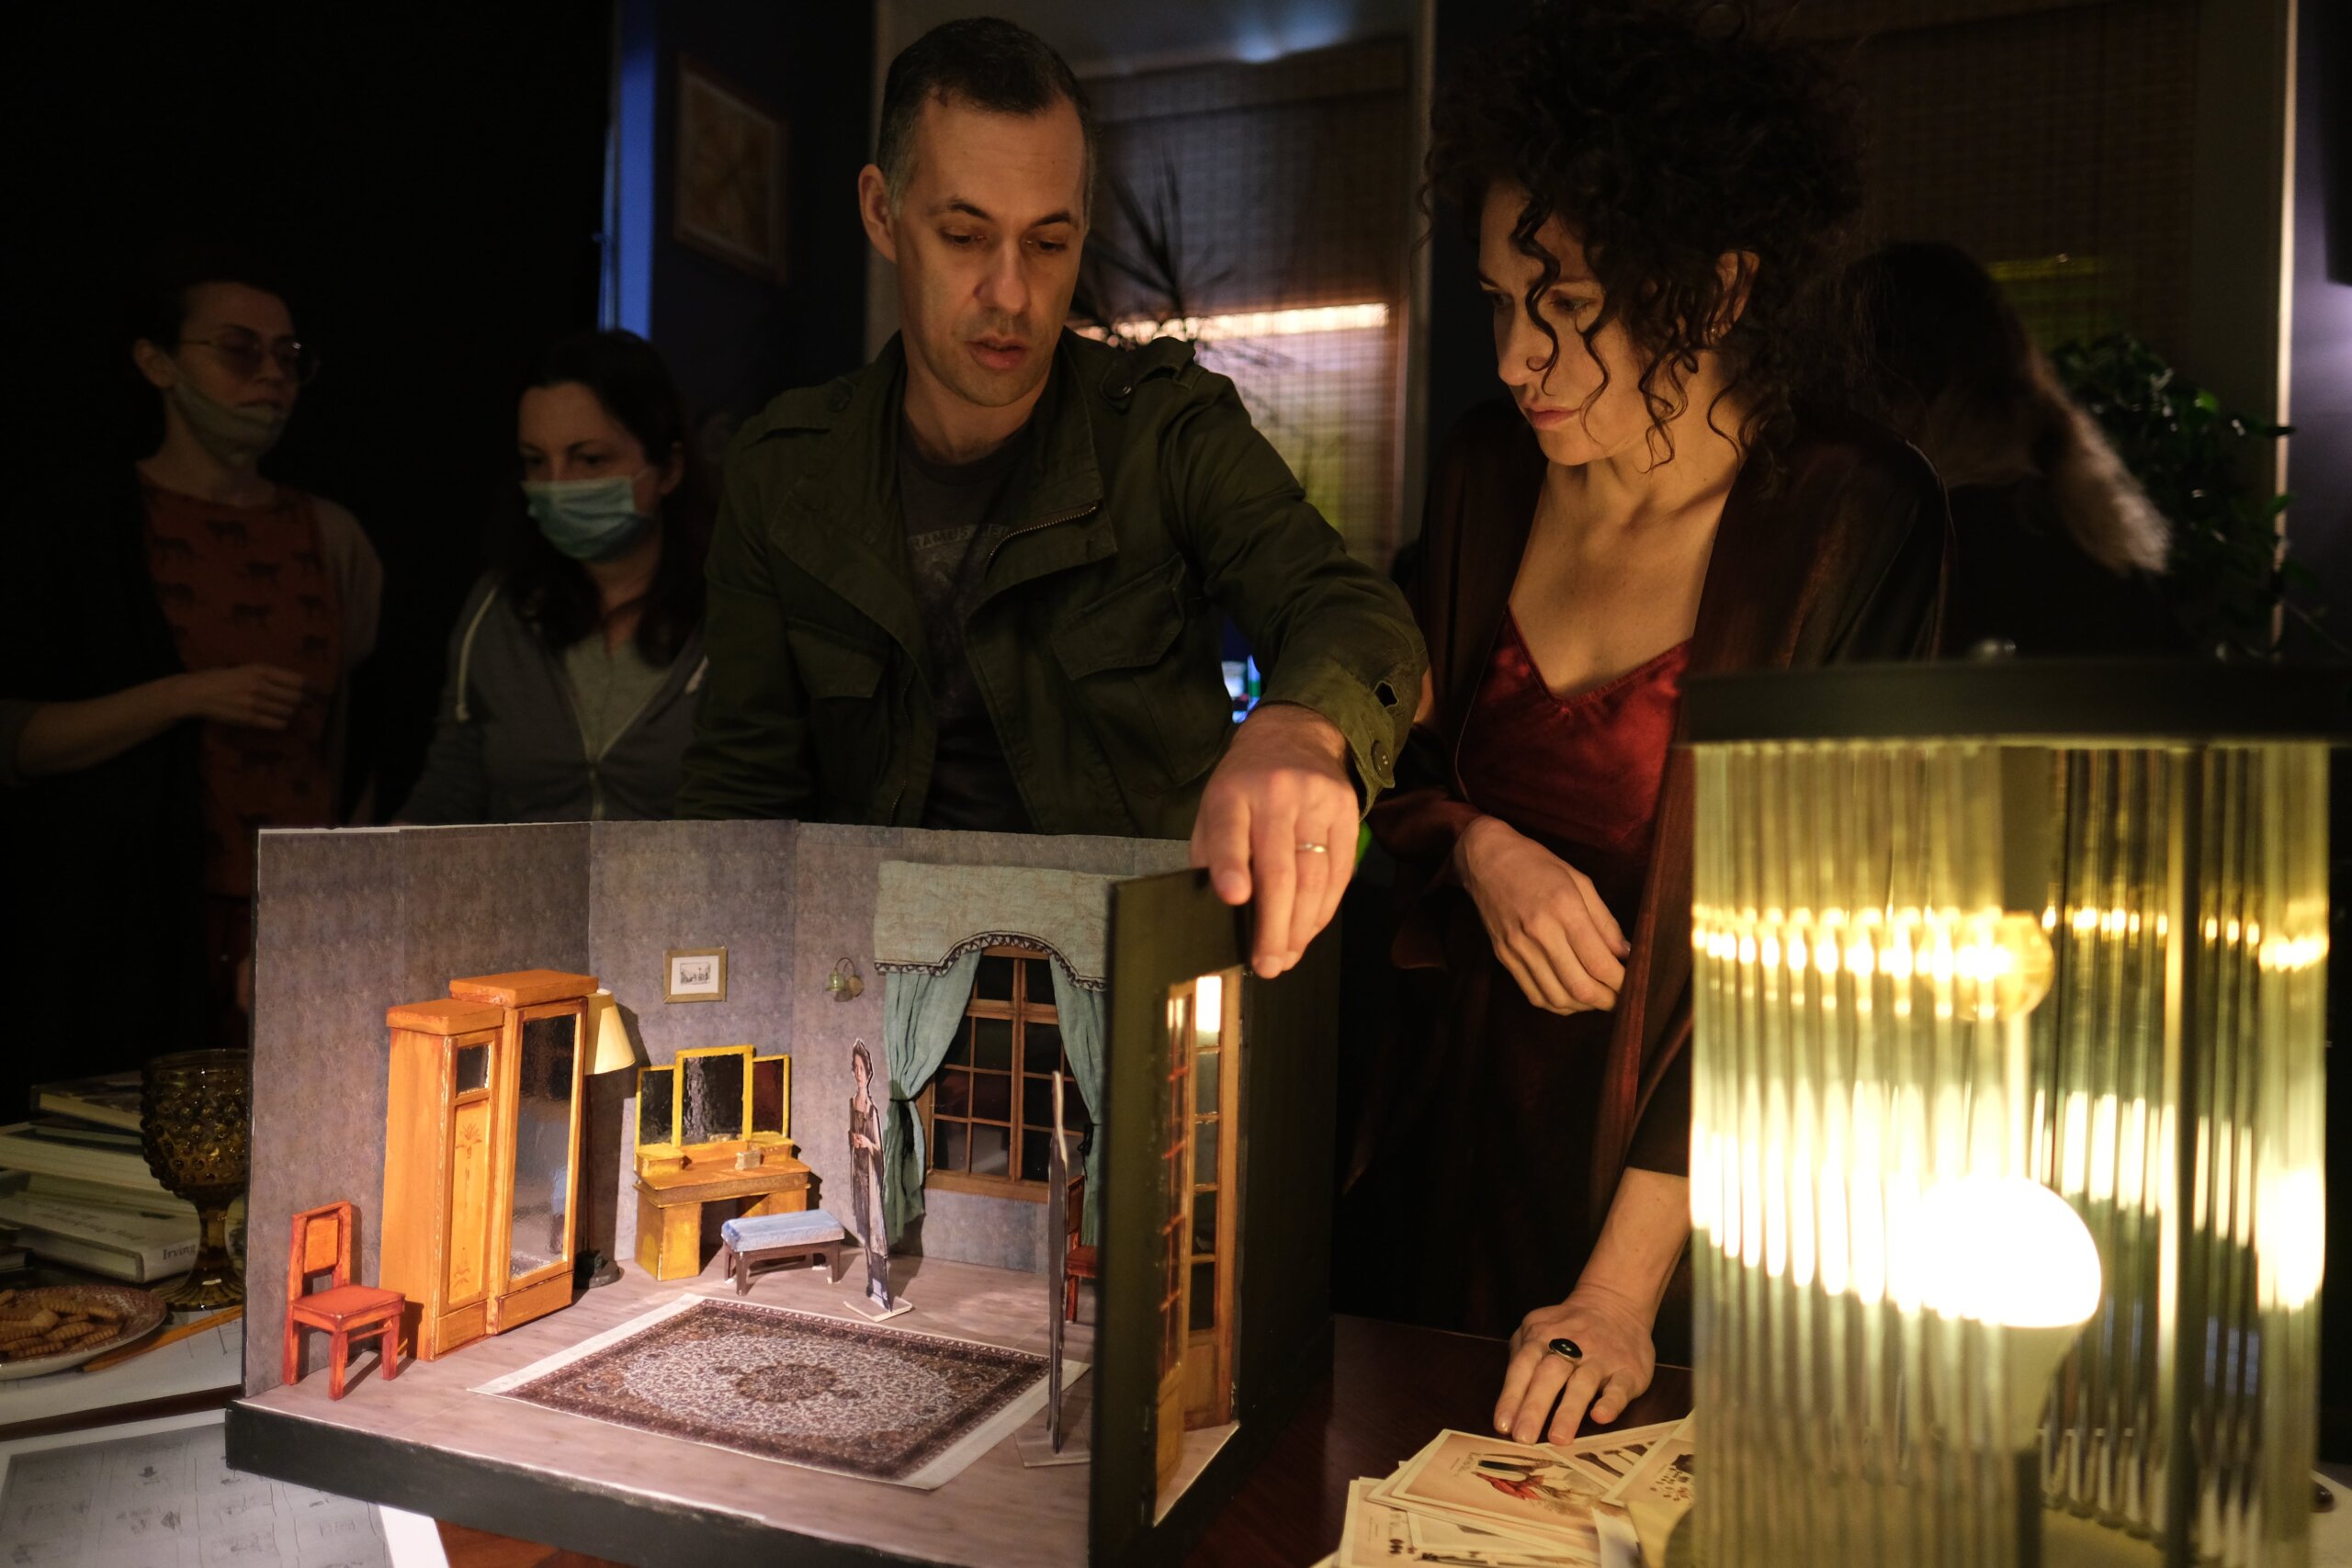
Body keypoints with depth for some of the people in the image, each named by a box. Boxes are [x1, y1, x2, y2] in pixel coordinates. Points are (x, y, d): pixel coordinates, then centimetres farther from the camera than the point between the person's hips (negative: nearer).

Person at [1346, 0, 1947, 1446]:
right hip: (1459, 1125, 5)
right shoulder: (1493, 475, 0)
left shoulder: (1850, 516, -15)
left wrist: (1624, 1290, -20)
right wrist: (1483, 854, -14)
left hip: (1683, 1178, -4)